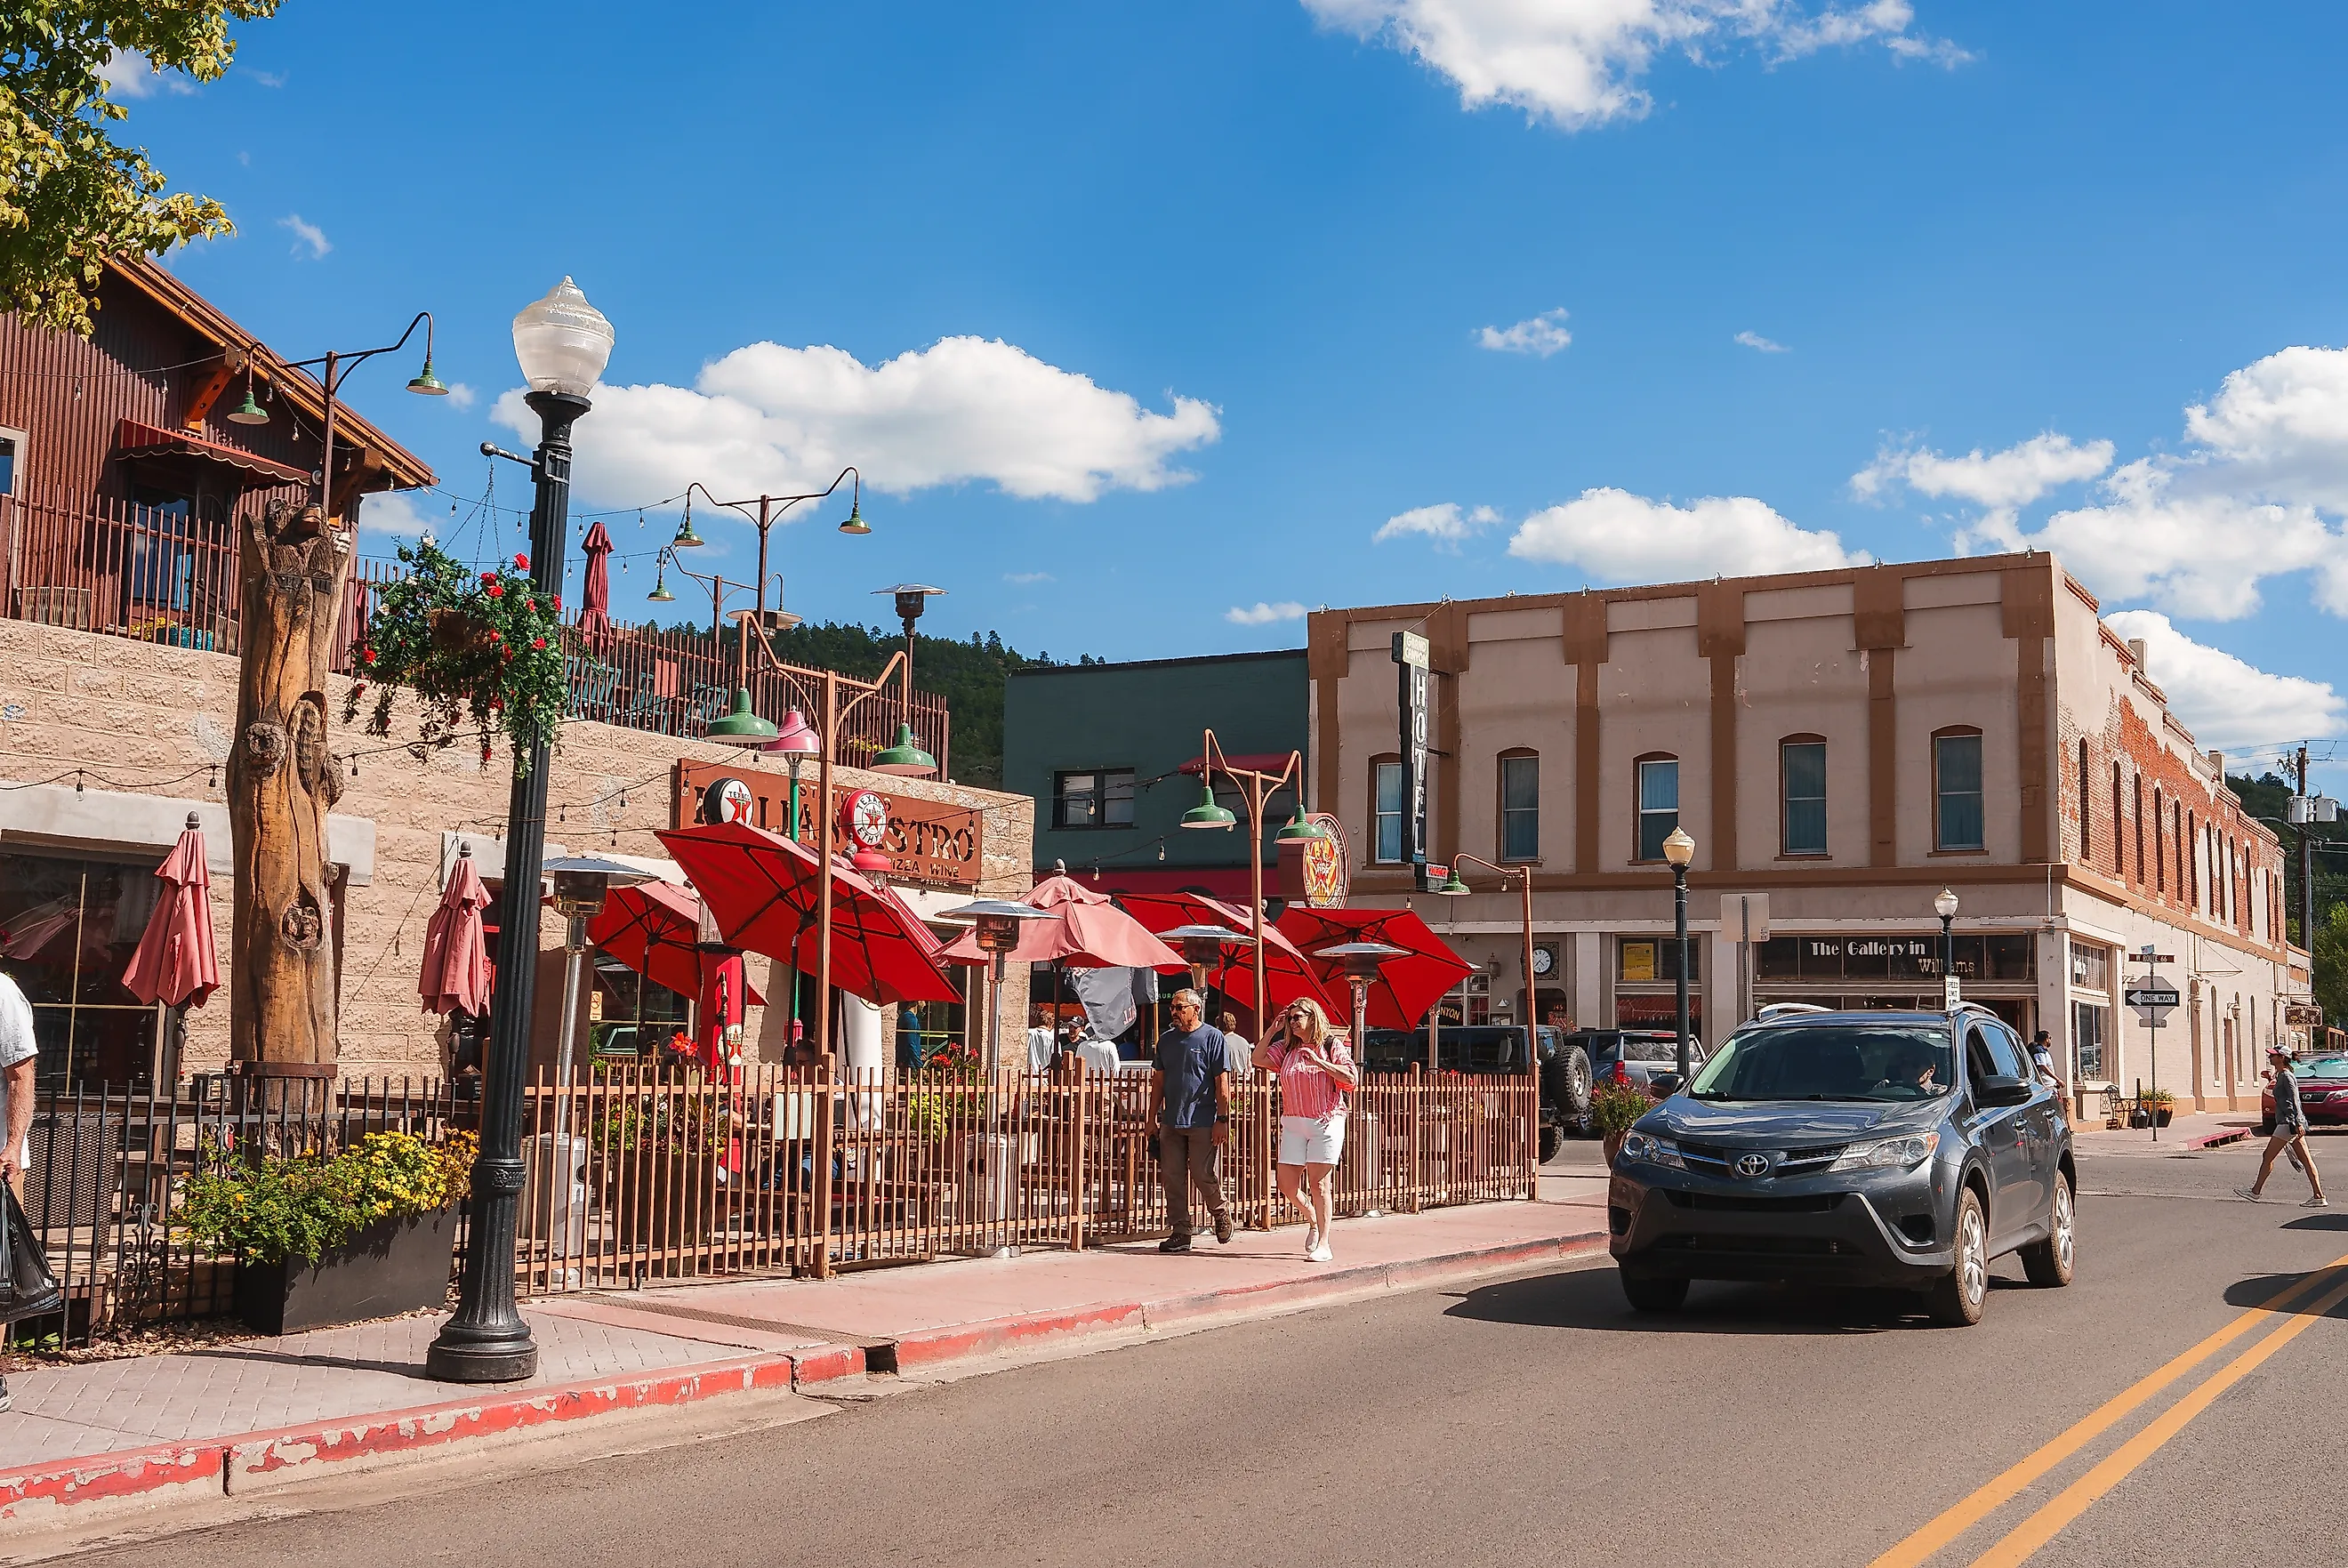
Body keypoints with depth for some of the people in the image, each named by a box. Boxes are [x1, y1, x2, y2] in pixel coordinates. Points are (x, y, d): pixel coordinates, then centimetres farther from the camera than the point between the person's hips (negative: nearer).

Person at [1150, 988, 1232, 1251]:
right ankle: (1180, 1233, 10)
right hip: (1171, 1121, 5)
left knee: (1203, 1175, -2)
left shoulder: (1212, 1037, -3)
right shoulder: (1166, 1040, 13)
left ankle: (1220, 1213, 26)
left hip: (1202, 1121, -5)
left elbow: (1222, 1081, -6)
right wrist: (1153, 1116, 12)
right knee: (1173, 1178, 3)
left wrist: (1222, 1119, -11)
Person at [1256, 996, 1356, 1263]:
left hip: (1325, 1123, -5)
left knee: (1318, 1183, -7)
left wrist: (1320, 1062, -14)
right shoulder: (1286, 1048, 12)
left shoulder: (1331, 1044, 0)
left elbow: (1351, 1078, -8)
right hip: (1293, 1124, 5)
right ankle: (1312, 1219, 29)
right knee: (1287, 1184, 1)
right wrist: (1274, 1030, 4)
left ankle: (1323, 1245, -1)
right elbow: (1259, 1059, 3)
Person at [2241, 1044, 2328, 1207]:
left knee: (2268, 1157, -1)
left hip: (2289, 1123, -10)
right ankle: (2319, 1197, 1)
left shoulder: (2287, 1076, -11)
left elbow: (2295, 1101, -19)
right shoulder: (2281, 1076, 17)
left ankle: (2256, 1192, 7)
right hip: (2287, 1123, 10)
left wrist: (2298, 1123, -24)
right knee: (2306, 1160, 4)